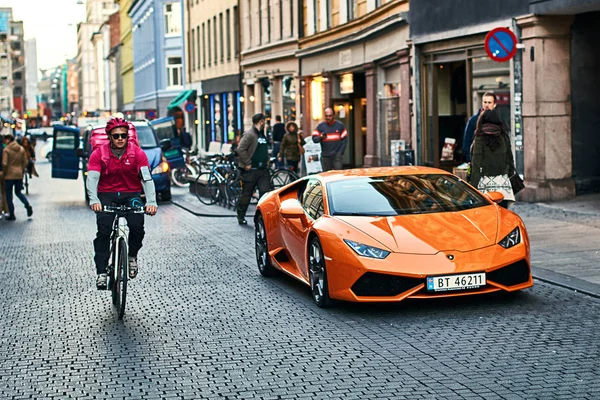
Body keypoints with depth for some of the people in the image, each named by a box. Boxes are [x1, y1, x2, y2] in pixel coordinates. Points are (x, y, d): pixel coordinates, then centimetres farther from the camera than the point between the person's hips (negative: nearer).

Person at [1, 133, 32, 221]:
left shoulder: (6, 150, -11)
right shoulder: (21, 149, 5)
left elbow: (4, 164, -17)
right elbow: (25, 162, 6)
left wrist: (4, 172, -2)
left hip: (9, 175, -5)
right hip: (19, 174, 5)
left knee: (9, 195, 6)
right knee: (18, 192, 19)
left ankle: (12, 214, 6)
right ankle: (28, 205, -6)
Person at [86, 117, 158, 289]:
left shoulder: (137, 153, -10)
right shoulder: (98, 154, -10)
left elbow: (147, 178, -16)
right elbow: (92, 178, -19)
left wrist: (151, 202, -32)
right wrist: (94, 200, -37)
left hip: (131, 194, 0)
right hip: (106, 195, 0)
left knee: (137, 227, -23)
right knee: (103, 231, -20)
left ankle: (132, 256, 8)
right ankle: (101, 273, -15)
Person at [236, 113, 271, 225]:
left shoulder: (262, 135, 16)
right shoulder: (249, 134, -11)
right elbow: (240, 149, -19)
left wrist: (267, 160, 14)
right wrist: (247, 163, -19)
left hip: (263, 170, 7)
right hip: (251, 170, -7)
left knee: (265, 192, -3)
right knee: (246, 195, 3)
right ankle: (241, 217, 16)